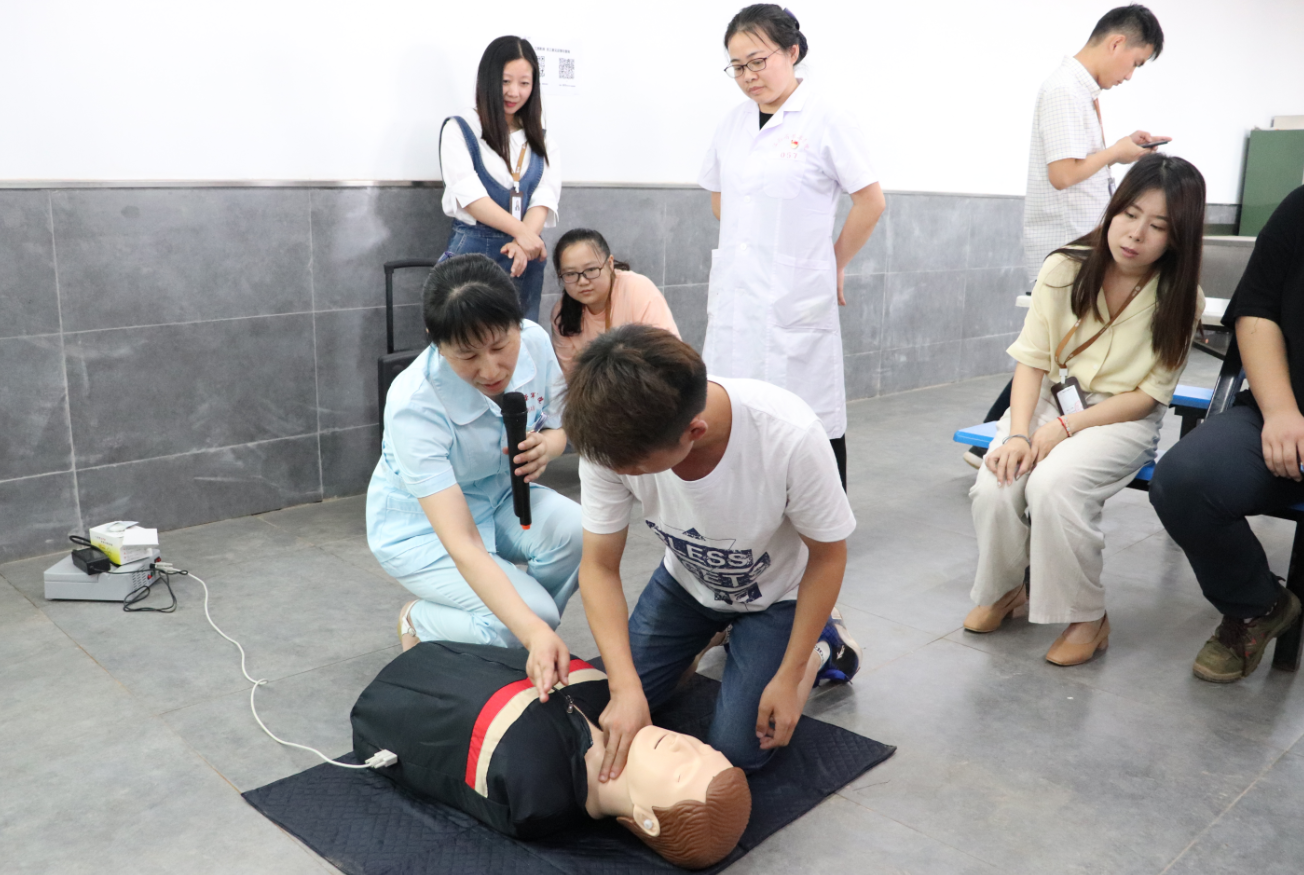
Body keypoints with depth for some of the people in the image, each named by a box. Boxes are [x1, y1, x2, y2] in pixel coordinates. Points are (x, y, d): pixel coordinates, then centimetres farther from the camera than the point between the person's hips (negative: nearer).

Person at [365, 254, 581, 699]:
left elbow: (558, 426, 1)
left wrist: (546, 445, -26)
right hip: (422, 526, -5)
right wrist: (535, 632, -52)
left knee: (575, 532, -27)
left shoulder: (535, 342, -21)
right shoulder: (413, 404, -35)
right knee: (532, 614, -25)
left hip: (500, 497, 5)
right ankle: (419, 622, 5)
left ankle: (537, 654, 0)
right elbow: (462, 545, -41)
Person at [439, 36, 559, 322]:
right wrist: (521, 232, -22)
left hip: (525, 256, 4)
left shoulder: (538, 138, 14)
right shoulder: (460, 130, 2)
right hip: (473, 252, -4)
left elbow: (545, 196, -1)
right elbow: (470, 195, -11)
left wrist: (524, 242, -19)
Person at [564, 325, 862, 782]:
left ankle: (822, 647, 18)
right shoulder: (616, 437, -31)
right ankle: (714, 633, 27)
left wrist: (788, 677, -16)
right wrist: (626, 688, -31)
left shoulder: (792, 437, -41)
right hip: (686, 581, 3)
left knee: (736, 750, -8)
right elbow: (600, 567, -19)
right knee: (612, 718, 3)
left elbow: (827, 557, -21)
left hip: (775, 594, -3)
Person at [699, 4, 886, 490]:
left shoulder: (826, 118, -6)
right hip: (736, 294, 5)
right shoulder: (734, 121, 10)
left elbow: (870, 202, -4)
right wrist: (755, 247, 11)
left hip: (796, 299, -5)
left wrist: (834, 265, 3)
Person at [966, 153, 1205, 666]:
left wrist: (1065, 427, -19)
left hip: (1121, 418, -2)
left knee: (1054, 485, -33)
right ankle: (1003, 589, 5)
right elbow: (1032, 359, -6)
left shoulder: (1181, 298, -8)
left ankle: (1088, 617, -9)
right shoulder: (1066, 269, -6)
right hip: (1047, 399, 2)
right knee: (993, 487, -27)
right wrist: (1018, 433, -21)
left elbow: (1150, 394, -7)